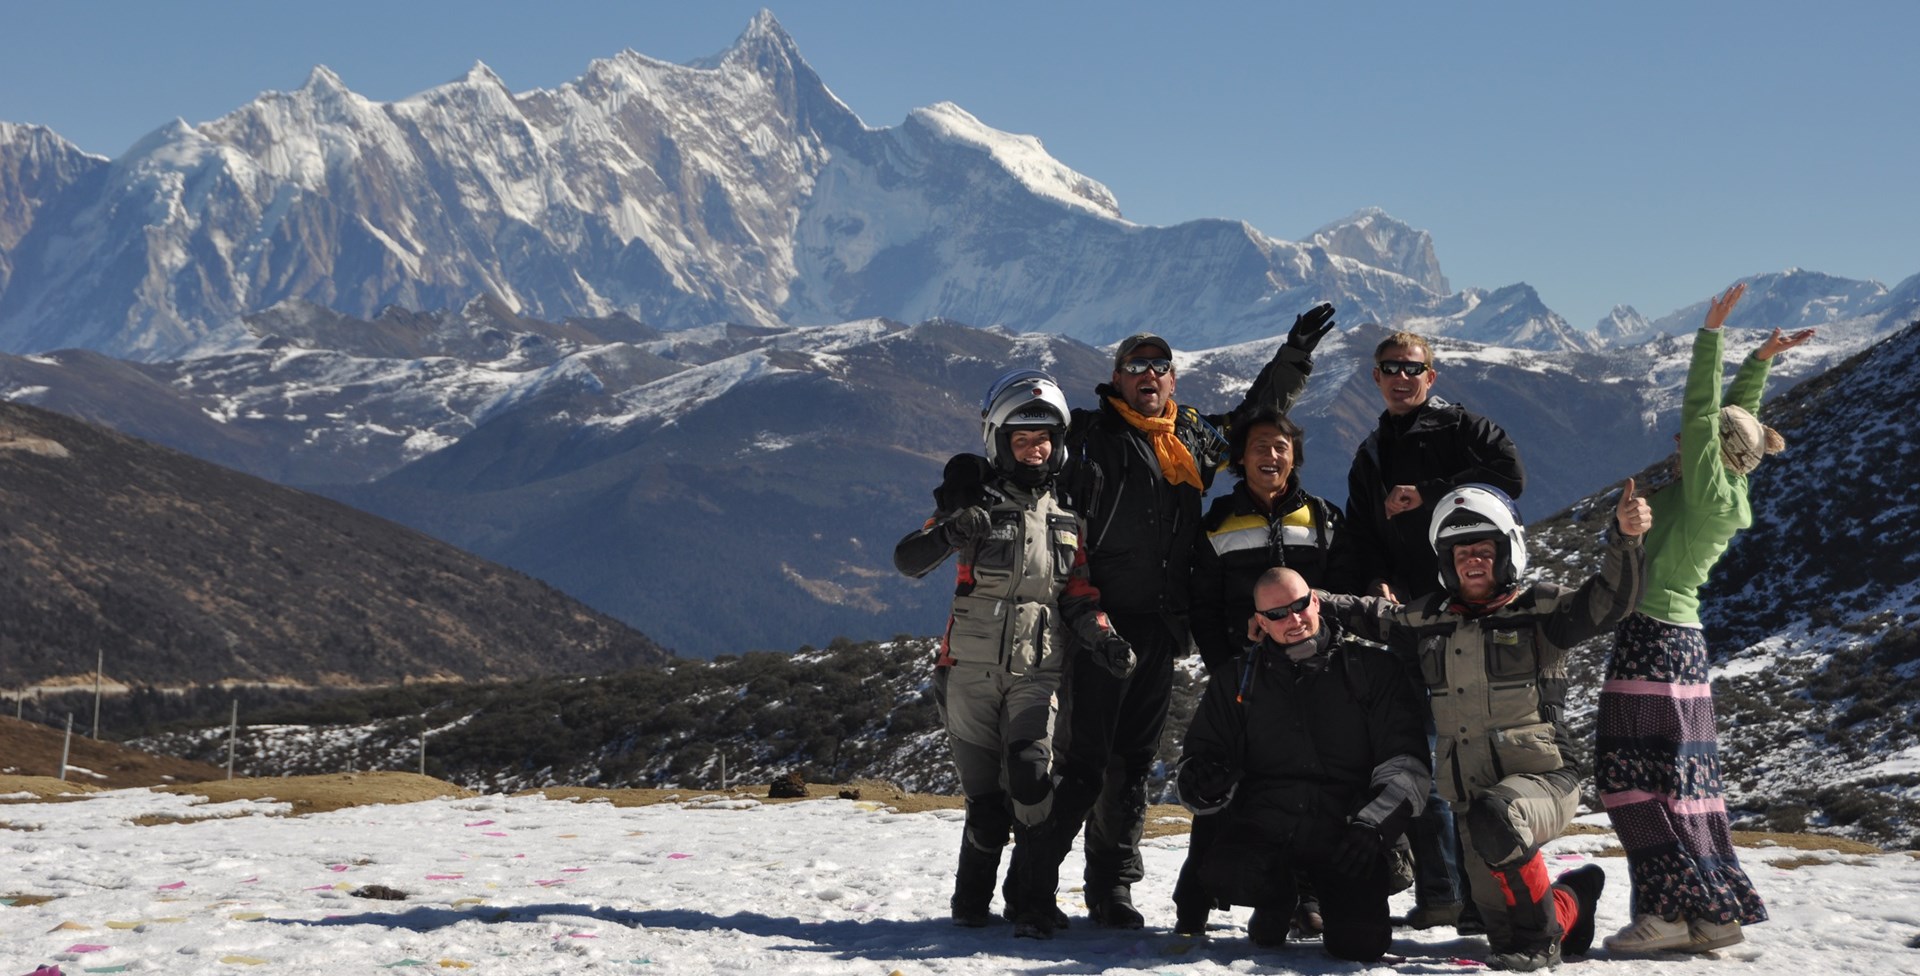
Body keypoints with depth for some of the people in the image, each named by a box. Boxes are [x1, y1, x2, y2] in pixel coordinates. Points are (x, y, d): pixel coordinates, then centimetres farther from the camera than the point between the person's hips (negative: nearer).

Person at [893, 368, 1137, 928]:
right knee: (985, 797, -2)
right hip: (972, 667, -2)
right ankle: (973, 898, 18)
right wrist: (950, 532, -27)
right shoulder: (977, 502, 1)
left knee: (1031, 777, -19)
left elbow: (1077, 595, 16)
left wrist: (1101, 638, -5)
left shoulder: (1066, 516, 13)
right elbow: (907, 561, -7)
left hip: (1038, 672, 2)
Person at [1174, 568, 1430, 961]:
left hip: (1345, 830, -1)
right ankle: (1276, 898, 8)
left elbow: (1405, 760, -1)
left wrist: (1374, 826, -16)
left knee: (1360, 942, -21)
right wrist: (1203, 787, -12)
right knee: (1223, 875, -32)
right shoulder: (1237, 679, 11)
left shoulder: (1373, 667, 4)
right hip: (1264, 822, 1)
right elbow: (1201, 751, 13)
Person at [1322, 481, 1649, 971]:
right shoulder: (1429, 620, 12)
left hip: (1543, 778, -5)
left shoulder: (1541, 609, -1)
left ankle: (1539, 940, -18)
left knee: (1495, 816, -39)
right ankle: (1571, 901, 38)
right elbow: (1373, 618, 28)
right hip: (1470, 796, 5)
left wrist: (1625, 538, -31)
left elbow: (1610, 599, -14)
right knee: (1503, 928, 3)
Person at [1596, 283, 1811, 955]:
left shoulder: (1710, 491, -13)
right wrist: (1760, 363, 22)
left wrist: (1711, 337, -17)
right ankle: (1714, 913, 13)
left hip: (1651, 640, -10)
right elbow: (1732, 417, 22)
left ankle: (1674, 910, -12)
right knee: (1682, 784, 11)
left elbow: (1702, 414, -17)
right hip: (1678, 638, 10)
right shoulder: (1727, 490, 10)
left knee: (1637, 776, -9)